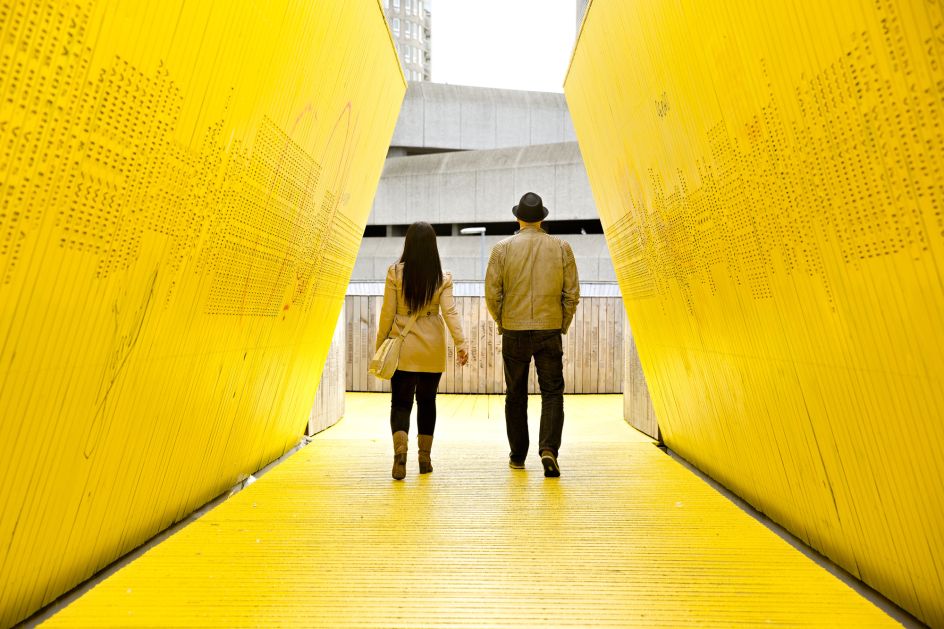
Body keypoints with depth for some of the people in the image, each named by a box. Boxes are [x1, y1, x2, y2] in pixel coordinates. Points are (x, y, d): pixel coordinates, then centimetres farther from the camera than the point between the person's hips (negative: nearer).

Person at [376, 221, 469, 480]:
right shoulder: (443, 278, -2)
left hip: (402, 347, -2)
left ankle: (400, 448, -19)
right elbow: (450, 312, -12)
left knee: (400, 402, 4)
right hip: (432, 350, 2)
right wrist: (461, 343, -14)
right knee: (427, 401, 14)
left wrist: (380, 344, 5)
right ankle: (424, 458, 21)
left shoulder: (395, 272, -6)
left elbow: (387, 312, -4)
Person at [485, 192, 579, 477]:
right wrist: (562, 325, 13)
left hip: (514, 333, 0)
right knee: (552, 392, 7)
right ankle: (549, 449, -10)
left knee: (515, 395, 11)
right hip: (550, 332, 0)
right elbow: (572, 294, 1)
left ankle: (518, 456, 20)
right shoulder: (562, 248, 2)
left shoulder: (502, 248, -2)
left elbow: (492, 293, -3)